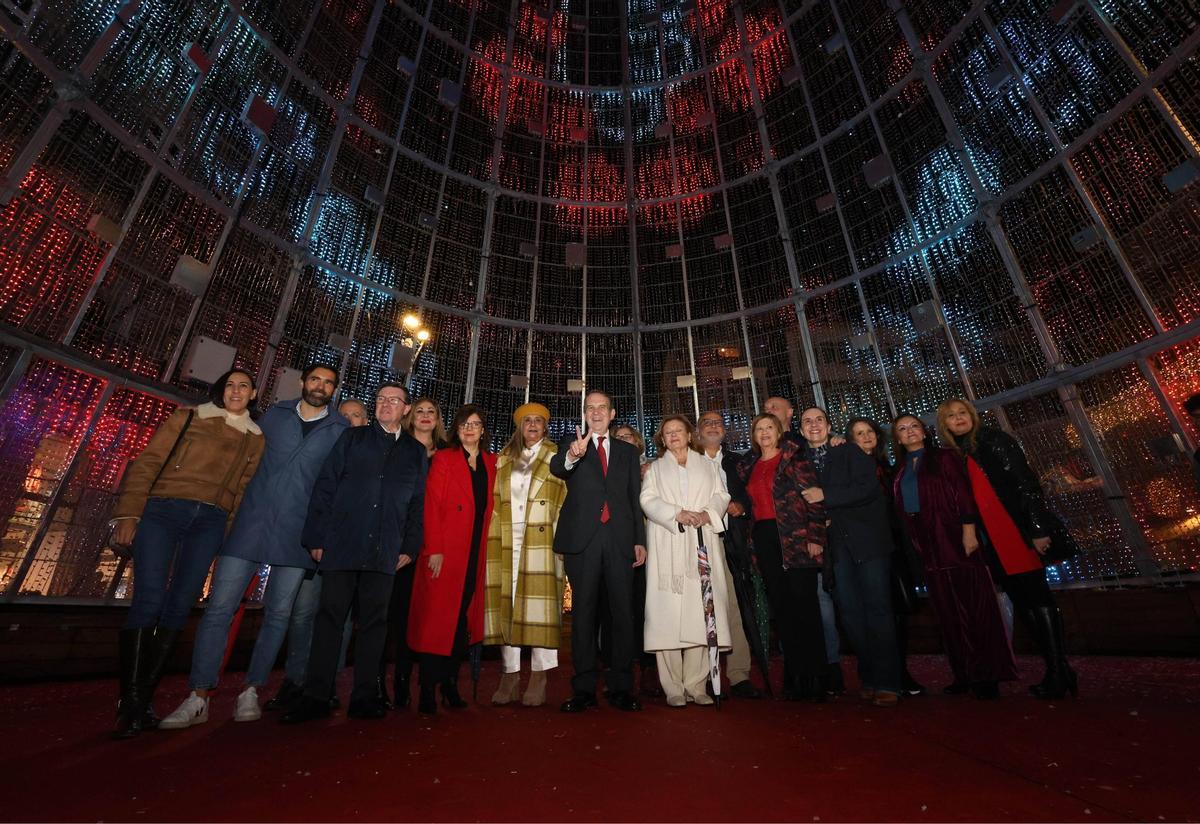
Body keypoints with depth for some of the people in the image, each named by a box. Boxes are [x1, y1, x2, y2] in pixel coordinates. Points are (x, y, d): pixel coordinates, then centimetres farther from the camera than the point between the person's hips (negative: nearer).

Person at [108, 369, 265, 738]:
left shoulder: (255, 439, 14)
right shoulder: (188, 417, 11)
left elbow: (244, 490, 10)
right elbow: (147, 463, 4)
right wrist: (128, 513, -7)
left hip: (210, 523, 2)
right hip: (162, 511, -1)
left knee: (179, 607, 0)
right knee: (149, 601, -10)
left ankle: (143, 699, 10)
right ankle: (130, 701, 0)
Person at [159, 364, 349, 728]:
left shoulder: (341, 431, 3)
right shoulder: (275, 414, 10)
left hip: (296, 534, -1)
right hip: (251, 524, 1)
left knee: (278, 613, 6)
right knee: (219, 607, -1)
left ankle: (251, 691, 20)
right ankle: (198, 697, 10)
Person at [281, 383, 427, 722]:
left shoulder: (416, 451, 12)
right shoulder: (353, 438, 9)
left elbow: (417, 503, 10)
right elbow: (325, 487, 4)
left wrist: (410, 547, 3)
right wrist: (316, 538, -3)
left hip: (385, 552, 1)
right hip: (341, 544, -1)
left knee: (374, 621, 6)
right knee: (330, 617, 5)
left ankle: (365, 696, 17)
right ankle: (316, 697, 17)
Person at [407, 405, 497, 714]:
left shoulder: (492, 463, 13)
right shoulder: (443, 459, 3)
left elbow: (490, 507, 11)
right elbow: (432, 505, -5)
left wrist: (489, 547, 2)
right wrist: (434, 549, -13)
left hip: (476, 552, 4)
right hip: (445, 551, -4)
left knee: (464, 617, 8)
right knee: (437, 618, -1)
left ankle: (450, 683, 21)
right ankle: (428, 689, 8)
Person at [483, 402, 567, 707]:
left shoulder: (556, 456, 8)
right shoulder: (504, 459, 17)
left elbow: (565, 497, 4)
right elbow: (495, 499, 14)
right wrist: (494, 538, 4)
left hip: (541, 540, -3)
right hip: (506, 541, 3)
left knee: (539, 602, -5)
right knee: (506, 603, 3)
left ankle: (539, 676, 4)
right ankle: (510, 672, 13)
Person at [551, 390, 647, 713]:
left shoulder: (628, 451, 17)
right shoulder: (571, 446, 10)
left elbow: (635, 499, 14)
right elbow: (555, 467, -13)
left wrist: (640, 540, 5)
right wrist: (572, 456, -36)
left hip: (620, 539, 2)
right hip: (582, 538, -1)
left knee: (623, 613, 4)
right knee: (583, 612, 4)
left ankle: (621, 688, 15)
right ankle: (584, 689, 13)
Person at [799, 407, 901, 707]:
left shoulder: (850, 452, 1)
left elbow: (868, 488, -12)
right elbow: (803, 502, 13)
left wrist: (825, 496, -15)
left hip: (867, 537, -3)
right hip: (834, 543, 3)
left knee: (877, 606, -3)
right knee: (849, 609, 4)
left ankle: (886, 682, 5)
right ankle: (868, 676, 17)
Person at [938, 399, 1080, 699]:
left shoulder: (995, 440, -2)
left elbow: (1027, 484, -8)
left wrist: (1038, 529, -15)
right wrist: (974, 541, 11)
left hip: (1020, 532, -6)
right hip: (993, 542, 6)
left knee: (1037, 597, -5)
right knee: (1022, 601, 8)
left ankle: (1058, 672, 2)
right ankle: (1058, 671, 17)